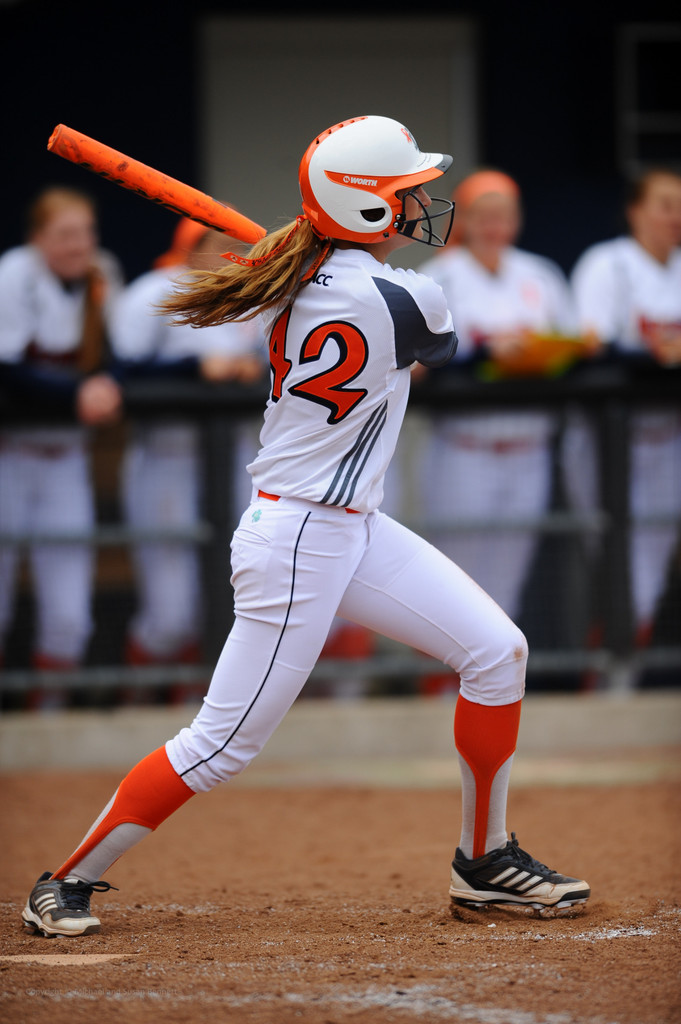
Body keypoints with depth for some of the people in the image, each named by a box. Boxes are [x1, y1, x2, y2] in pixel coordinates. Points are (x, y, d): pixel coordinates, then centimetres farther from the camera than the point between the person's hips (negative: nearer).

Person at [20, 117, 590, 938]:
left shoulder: (307, 275, 0)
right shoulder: (401, 302, -23)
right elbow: (441, 344, 3)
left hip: (353, 529, 10)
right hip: (297, 541, -10)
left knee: (497, 652, 9)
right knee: (223, 744, -4)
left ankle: (484, 861, 19)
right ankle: (66, 883, 8)